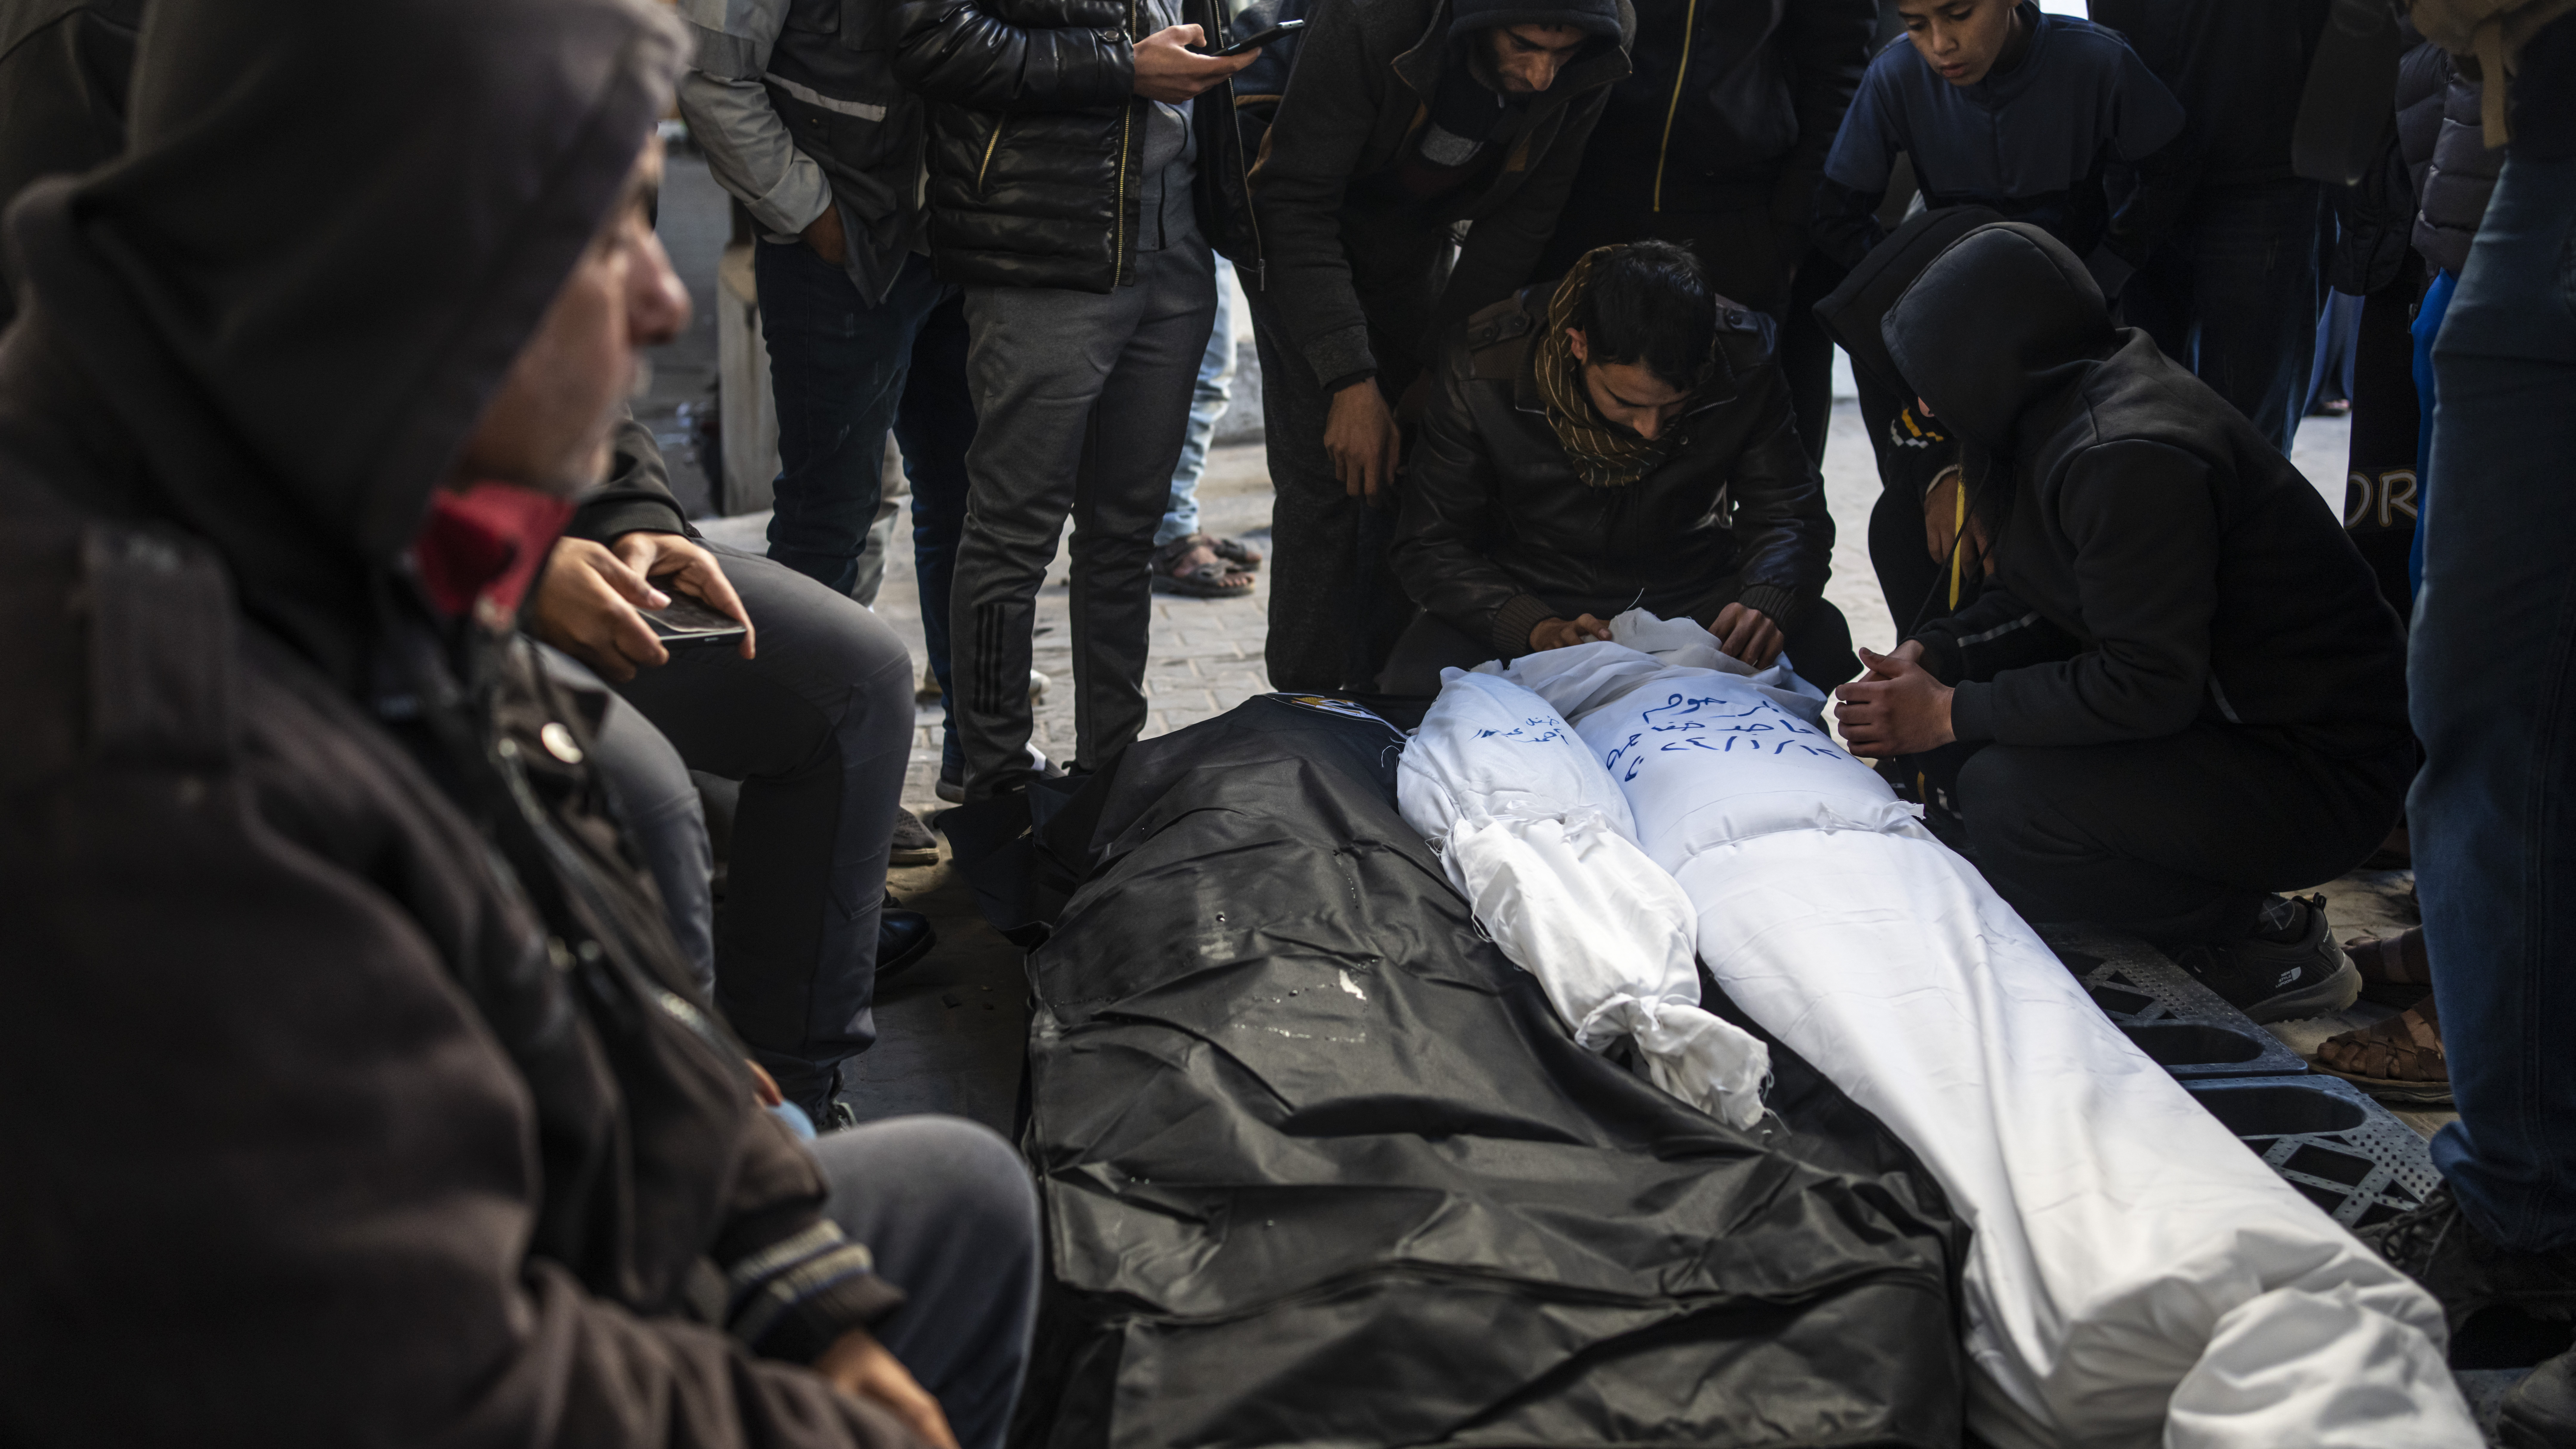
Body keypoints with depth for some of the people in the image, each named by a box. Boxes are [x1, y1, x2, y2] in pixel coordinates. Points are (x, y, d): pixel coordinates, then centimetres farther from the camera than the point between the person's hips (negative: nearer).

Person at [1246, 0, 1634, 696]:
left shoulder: (1591, 65, -24)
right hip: (1303, 241, -4)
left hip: (1418, 244, 4)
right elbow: (1297, 203, -29)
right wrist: (1351, 379, -33)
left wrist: (1443, 362, -14)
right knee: (1326, 478, -12)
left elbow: (1522, 220, -11)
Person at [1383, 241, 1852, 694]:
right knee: (1417, 677, -32)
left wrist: (1766, 605, -31)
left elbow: (1788, 516, -6)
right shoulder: (1482, 370, -20)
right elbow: (1430, 548, -15)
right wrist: (1537, 628, -34)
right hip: (1533, 602, -1)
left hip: (1694, 600, 2)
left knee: (1821, 637, -26)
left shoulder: (1744, 359, -15)